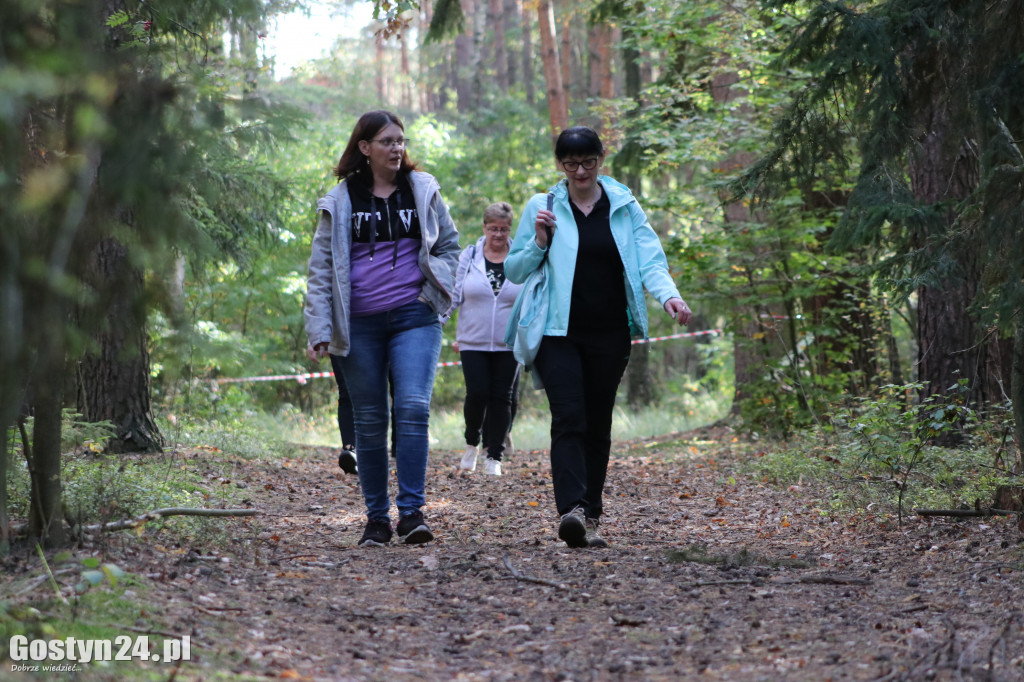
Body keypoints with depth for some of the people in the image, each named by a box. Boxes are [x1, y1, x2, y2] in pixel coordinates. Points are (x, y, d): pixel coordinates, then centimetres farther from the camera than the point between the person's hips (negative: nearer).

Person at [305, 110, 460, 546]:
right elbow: (321, 267, 6)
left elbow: (449, 244, 20)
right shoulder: (340, 201, 6)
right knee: (369, 421, 4)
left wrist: (437, 281, 1)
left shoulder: (422, 191, 8)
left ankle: (412, 512, -15)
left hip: (414, 317, 0)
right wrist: (320, 328, -3)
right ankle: (377, 518, 12)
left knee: (413, 407, -16)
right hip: (359, 324, 0)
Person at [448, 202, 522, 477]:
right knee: (477, 394, -10)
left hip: (508, 344, 1)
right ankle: (472, 442, 17)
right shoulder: (469, 256, 3)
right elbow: (455, 295, 5)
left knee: (501, 397, 2)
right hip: (473, 341, -1)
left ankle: (494, 456, 10)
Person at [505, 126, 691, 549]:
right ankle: (572, 510, -29)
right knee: (569, 419, -17)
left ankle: (590, 517, 16)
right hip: (558, 332, -2)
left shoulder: (625, 207, 7)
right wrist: (539, 243, -10)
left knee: (598, 425, 7)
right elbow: (513, 271, 8)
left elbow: (649, 259, -2)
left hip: (609, 335, 2)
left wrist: (668, 294, -22)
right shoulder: (542, 208, 4)